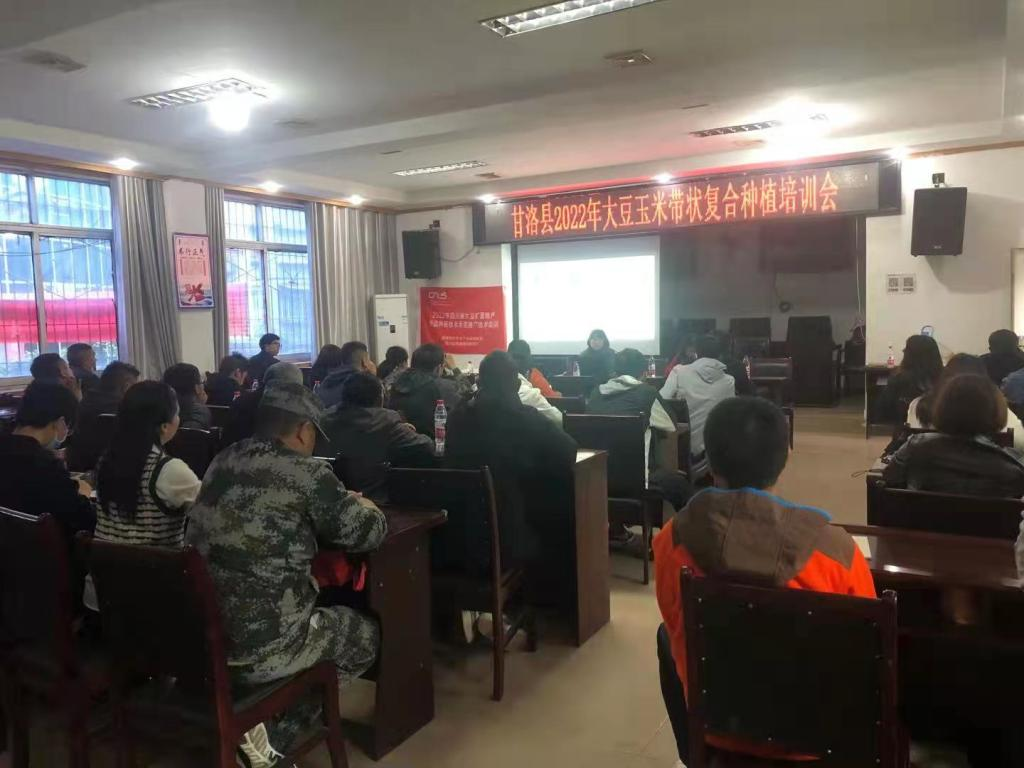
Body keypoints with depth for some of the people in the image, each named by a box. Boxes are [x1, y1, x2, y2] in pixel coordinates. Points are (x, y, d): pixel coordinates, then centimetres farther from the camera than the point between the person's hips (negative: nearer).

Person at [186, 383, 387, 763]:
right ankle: (273, 737, 8)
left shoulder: (222, 461, 8)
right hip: (260, 648, -8)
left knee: (326, 614, 31)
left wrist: (339, 505, 24)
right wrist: (359, 506, 18)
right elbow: (369, 532, -5)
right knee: (366, 635, 17)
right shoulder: (306, 473, -14)